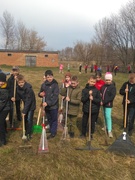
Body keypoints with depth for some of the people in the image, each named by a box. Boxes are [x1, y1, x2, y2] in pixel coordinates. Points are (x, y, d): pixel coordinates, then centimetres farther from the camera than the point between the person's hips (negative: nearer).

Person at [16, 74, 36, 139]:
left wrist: (24, 111, -26)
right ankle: (26, 131, 30)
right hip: (25, 104, 6)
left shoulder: (28, 88, -29)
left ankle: (29, 133, 10)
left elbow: (28, 100, -28)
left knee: (29, 119, -5)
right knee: (25, 118, 12)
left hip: (31, 105, -6)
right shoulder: (18, 88, -7)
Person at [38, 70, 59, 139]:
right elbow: (40, 93, 15)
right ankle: (51, 129, 37)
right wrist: (40, 94, -10)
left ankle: (53, 133, 19)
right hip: (46, 106, 5)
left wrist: (48, 103, -28)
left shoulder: (55, 85, -14)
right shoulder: (43, 84, 3)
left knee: (54, 120, 8)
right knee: (49, 119, 19)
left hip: (54, 106, -5)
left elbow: (55, 96, -20)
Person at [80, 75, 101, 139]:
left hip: (94, 110, 0)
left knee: (92, 122, 11)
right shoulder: (84, 90, -6)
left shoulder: (97, 90, -4)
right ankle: (83, 133, 33)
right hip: (86, 109, 0)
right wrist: (88, 94, -23)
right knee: (84, 122, 13)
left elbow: (99, 100, -4)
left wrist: (93, 99, -21)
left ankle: (91, 134, 31)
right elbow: (82, 100, -12)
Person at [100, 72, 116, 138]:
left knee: (108, 116, -10)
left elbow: (112, 97, -19)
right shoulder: (103, 86, 6)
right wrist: (101, 100, -2)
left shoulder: (113, 87, -12)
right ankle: (107, 126, 35)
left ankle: (110, 131, -6)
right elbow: (100, 92, 19)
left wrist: (104, 102, -21)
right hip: (103, 104, 7)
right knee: (105, 116, 18)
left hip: (109, 104, -6)